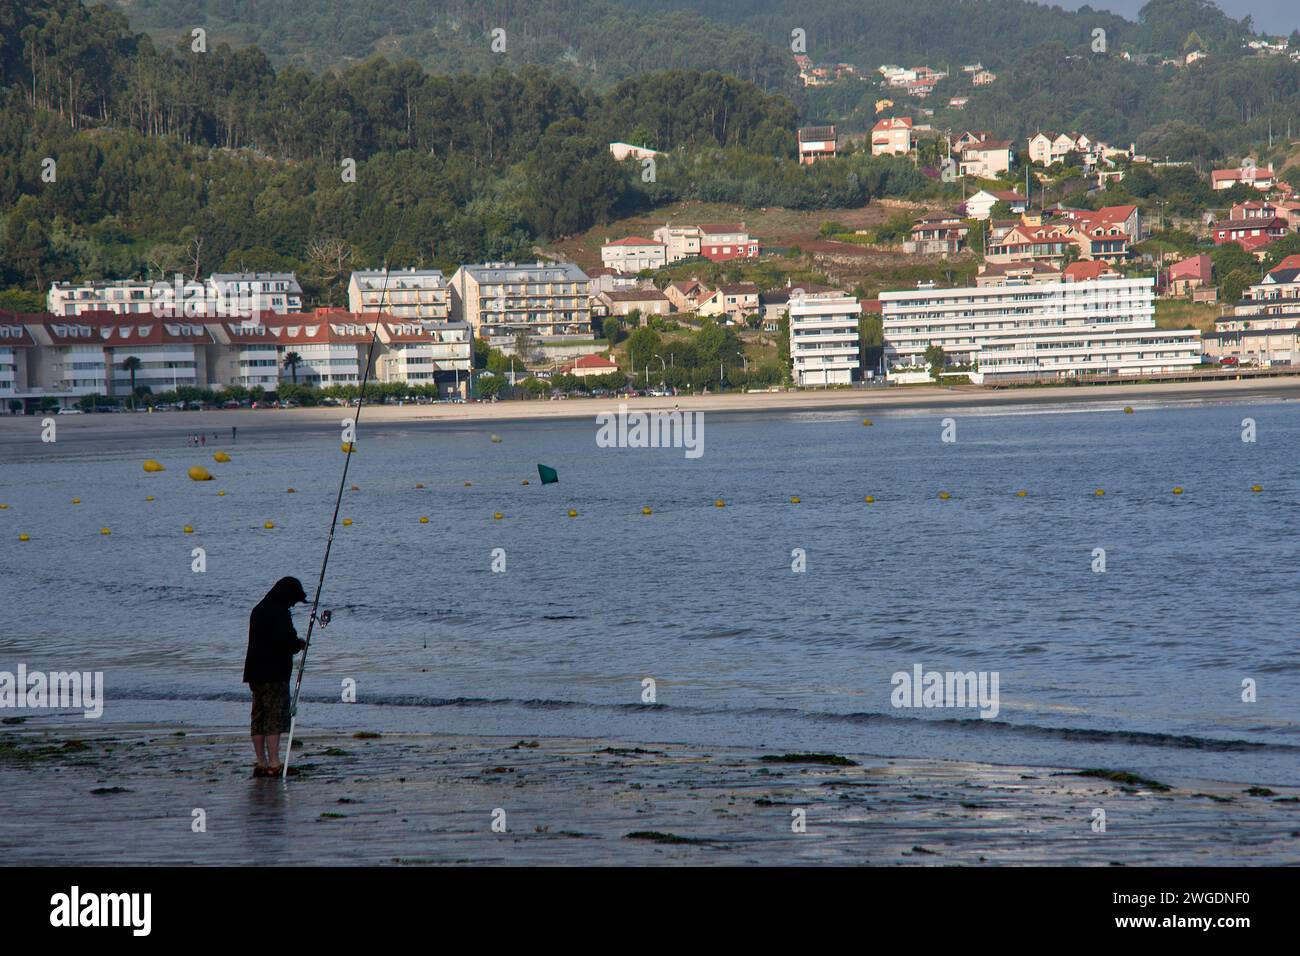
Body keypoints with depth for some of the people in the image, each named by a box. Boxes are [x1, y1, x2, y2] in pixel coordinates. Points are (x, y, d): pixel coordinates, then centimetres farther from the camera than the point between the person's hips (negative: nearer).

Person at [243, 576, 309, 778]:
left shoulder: (258, 610, 16)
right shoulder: (279, 614, -15)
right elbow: (287, 644, -20)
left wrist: (294, 642, 14)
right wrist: (300, 644, 3)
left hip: (255, 673, 9)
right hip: (274, 675, -9)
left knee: (259, 718, 8)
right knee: (275, 718, -8)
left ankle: (261, 764, 10)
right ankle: (273, 764, -13)